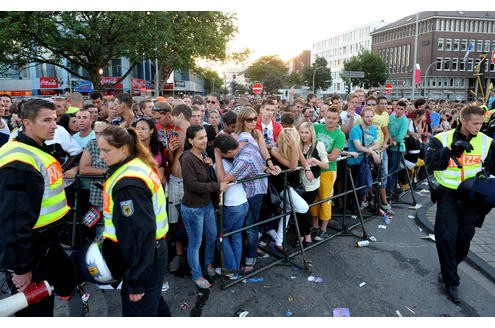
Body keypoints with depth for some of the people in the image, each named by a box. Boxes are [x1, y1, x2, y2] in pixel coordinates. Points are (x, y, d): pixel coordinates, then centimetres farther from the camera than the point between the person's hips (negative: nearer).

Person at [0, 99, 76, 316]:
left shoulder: (39, 151, 10)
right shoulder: (19, 160, -24)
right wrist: (21, 267, -24)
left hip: (47, 243, 10)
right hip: (29, 250, -10)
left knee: (66, 283, 26)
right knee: (35, 311, 5)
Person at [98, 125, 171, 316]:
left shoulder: (128, 184, -25)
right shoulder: (139, 165, 4)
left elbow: (139, 233, -26)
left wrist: (136, 281, -20)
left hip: (142, 257, -9)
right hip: (152, 251, 9)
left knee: (139, 310, 7)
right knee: (152, 302, 27)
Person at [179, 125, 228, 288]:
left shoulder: (204, 154, 3)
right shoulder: (187, 158, -21)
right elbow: (193, 185, -25)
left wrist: (211, 165, -9)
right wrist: (217, 186, -23)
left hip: (208, 204, 8)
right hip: (192, 208, -8)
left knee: (212, 236, 20)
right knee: (195, 243, 8)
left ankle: (209, 263, 46)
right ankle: (197, 275, 28)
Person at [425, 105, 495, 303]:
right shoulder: (443, 139, -5)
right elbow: (431, 163, -17)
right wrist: (451, 149, -26)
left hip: (472, 196, 3)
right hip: (448, 194, -3)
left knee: (464, 238, 10)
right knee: (446, 237, -8)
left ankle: (448, 271, 35)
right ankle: (451, 282, 7)